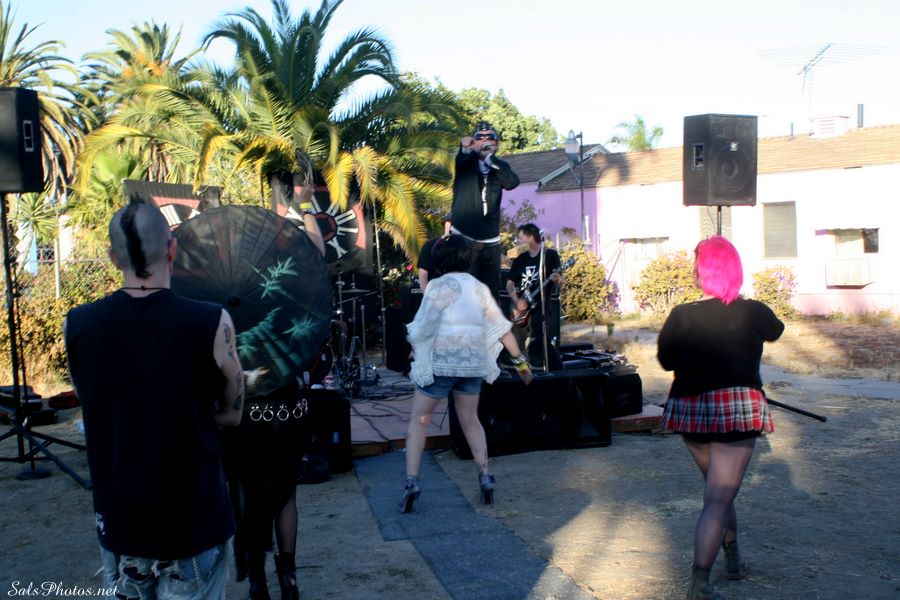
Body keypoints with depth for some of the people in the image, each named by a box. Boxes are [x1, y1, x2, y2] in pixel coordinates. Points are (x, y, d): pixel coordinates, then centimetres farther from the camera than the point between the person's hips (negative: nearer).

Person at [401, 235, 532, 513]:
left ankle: (411, 481, -2)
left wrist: (414, 347, 7)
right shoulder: (479, 288, 7)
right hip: (473, 363, 5)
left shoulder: (440, 286, -9)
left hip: (440, 363, -5)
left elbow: (423, 327, -13)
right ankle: (485, 477, 14)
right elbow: (502, 327, 8)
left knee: (418, 420, 6)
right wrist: (520, 359, 15)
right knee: (470, 420, 20)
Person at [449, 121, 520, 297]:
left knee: (492, 289, 9)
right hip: (462, 239, -3)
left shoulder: (500, 167, 6)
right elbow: (460, 159, -24)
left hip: (490, 241, 3)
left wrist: (490, 158, -28)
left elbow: (512, 182, -14)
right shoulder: (466, 162, 0)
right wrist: (465, 148, -48)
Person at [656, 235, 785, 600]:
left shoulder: (681, 316, -6)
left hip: (690, 410, 3)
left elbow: (665, 360, 6)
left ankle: (733, 558, 39)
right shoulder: (753, 313, -4)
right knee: (718, 500, -5)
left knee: (718, 489, 25)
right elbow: (776, 331, 20)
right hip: (738, 410, -3)